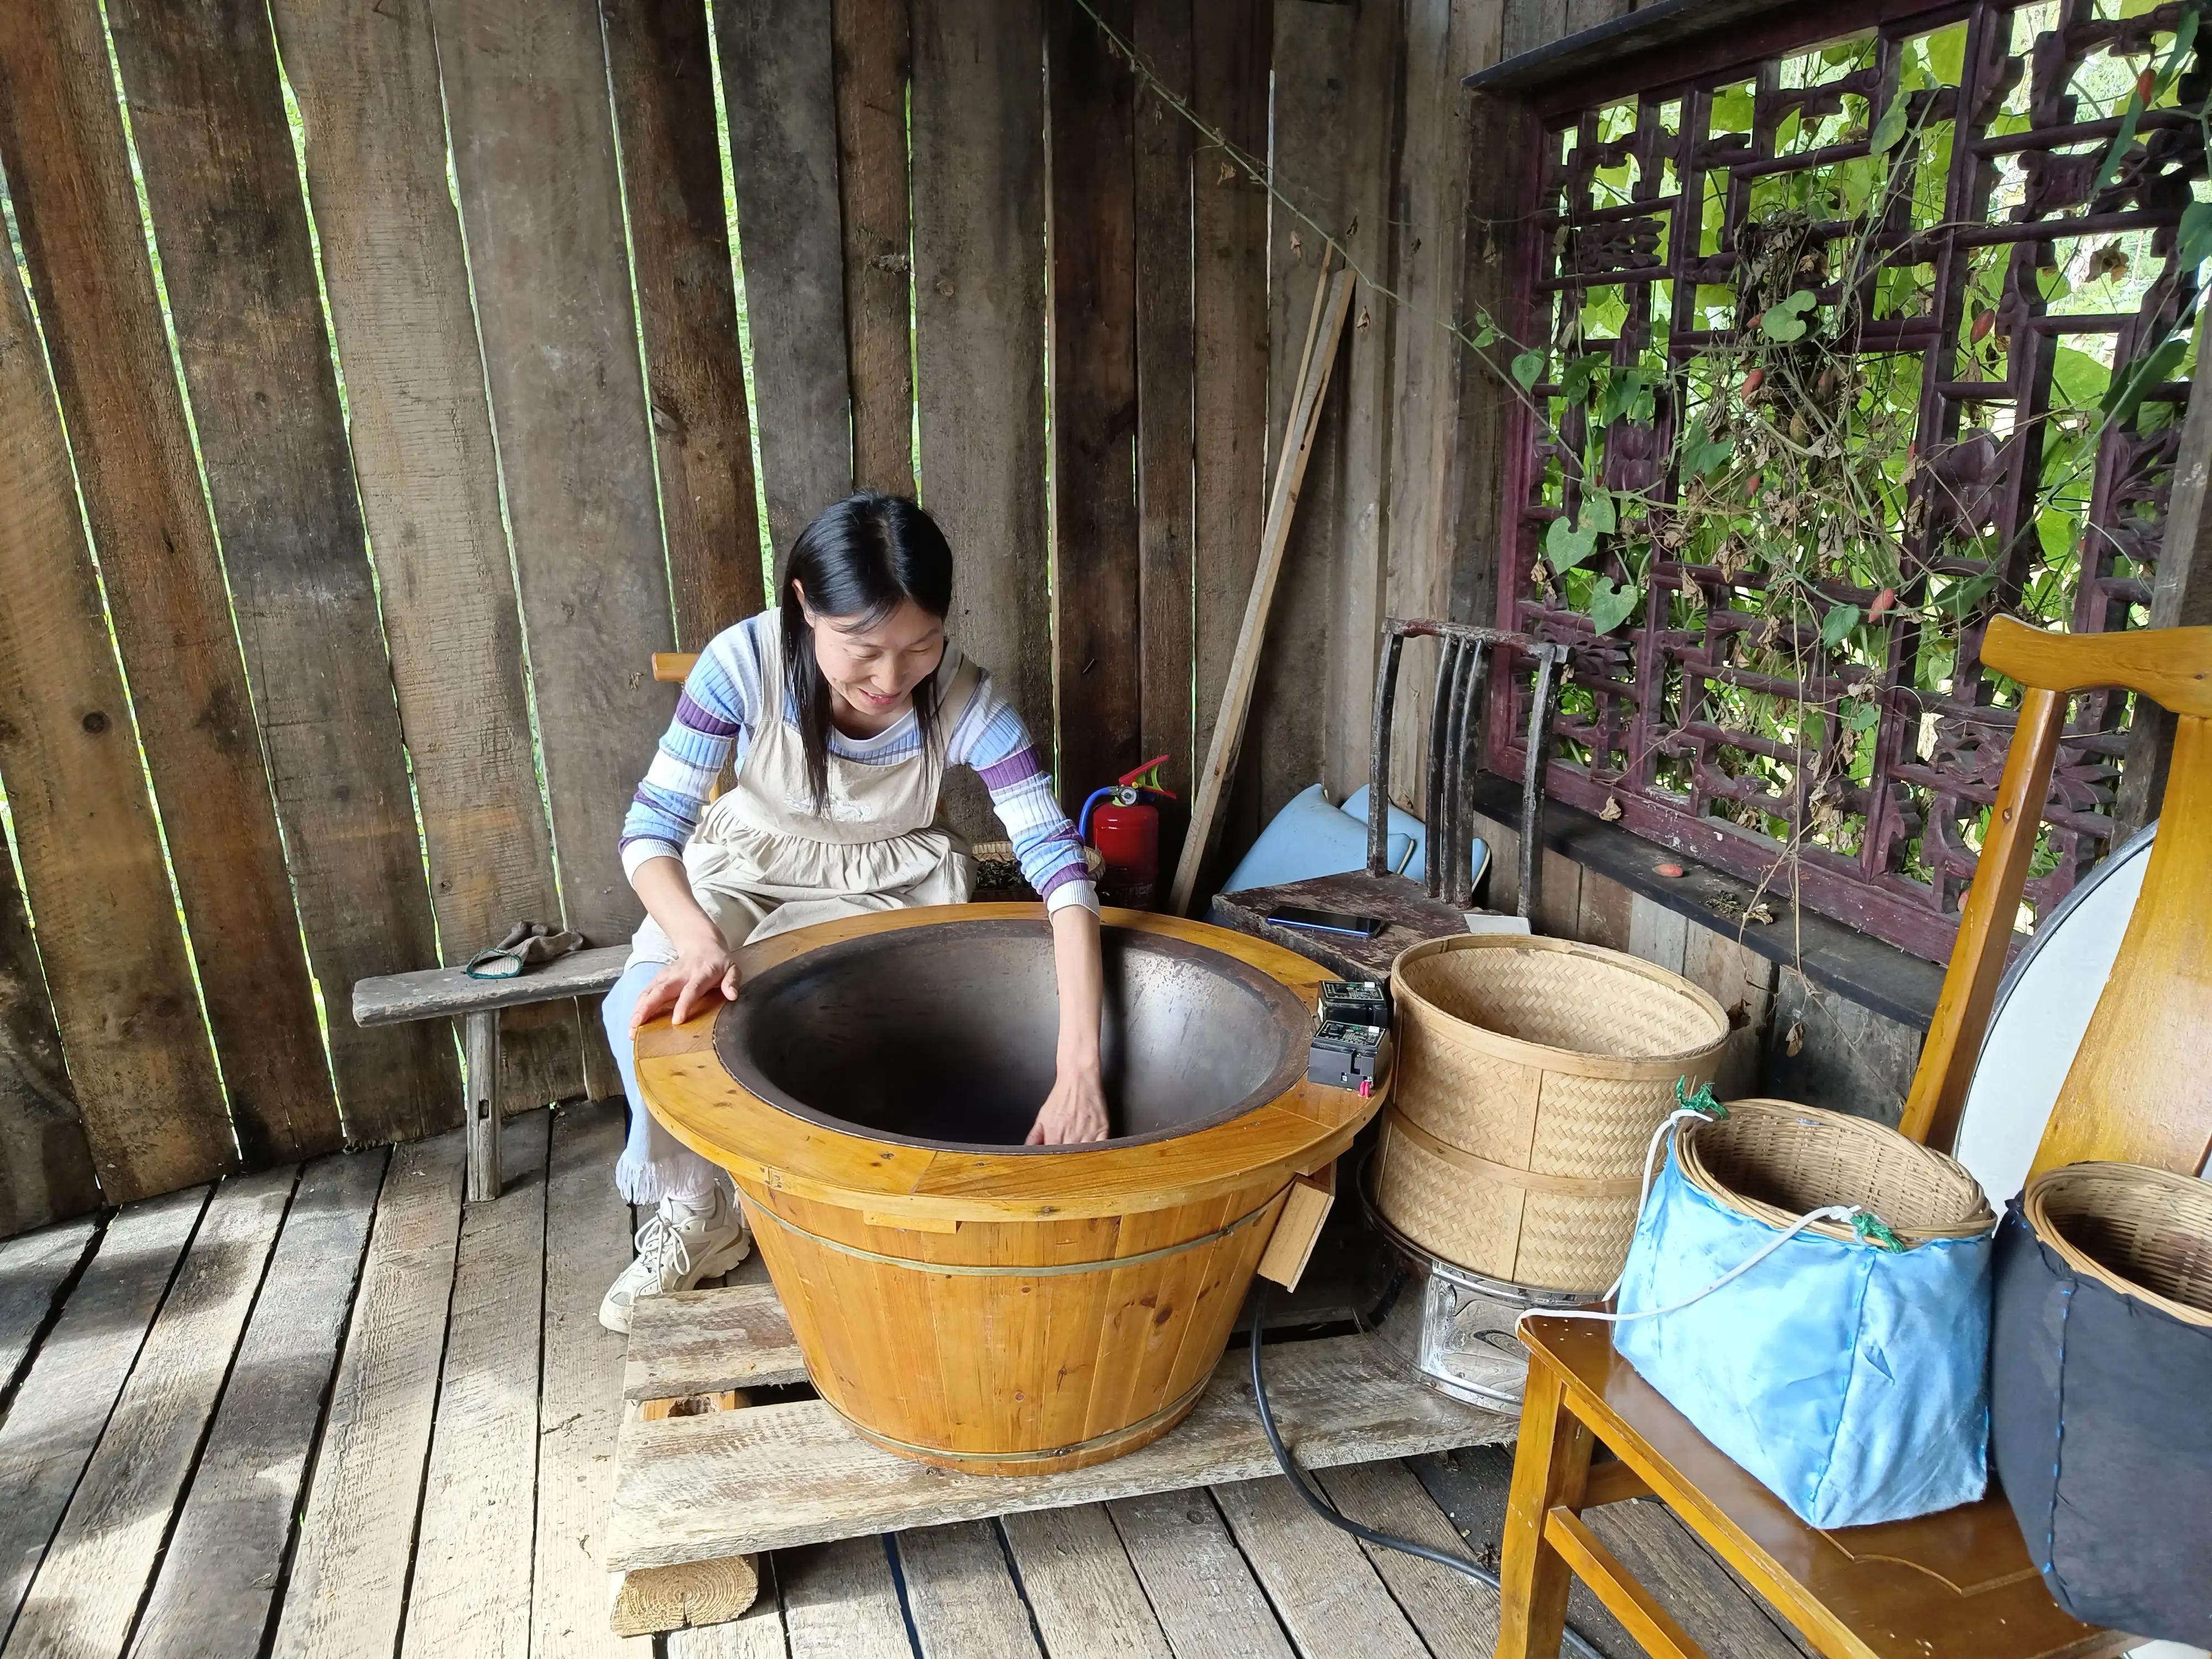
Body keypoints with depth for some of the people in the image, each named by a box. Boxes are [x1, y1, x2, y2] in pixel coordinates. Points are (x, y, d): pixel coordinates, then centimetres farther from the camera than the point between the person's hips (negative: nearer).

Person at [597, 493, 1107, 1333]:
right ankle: (690, 1216, 3)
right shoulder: (745, 662, -28)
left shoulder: (963, 698, -29)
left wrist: (1078, 1070, -43)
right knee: (647, 1010, -23)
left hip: (886, 883, -1)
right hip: (747, 866, 1)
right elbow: (652, 825, -24)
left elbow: (1060, 863, -34)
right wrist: (697, 940, -46)